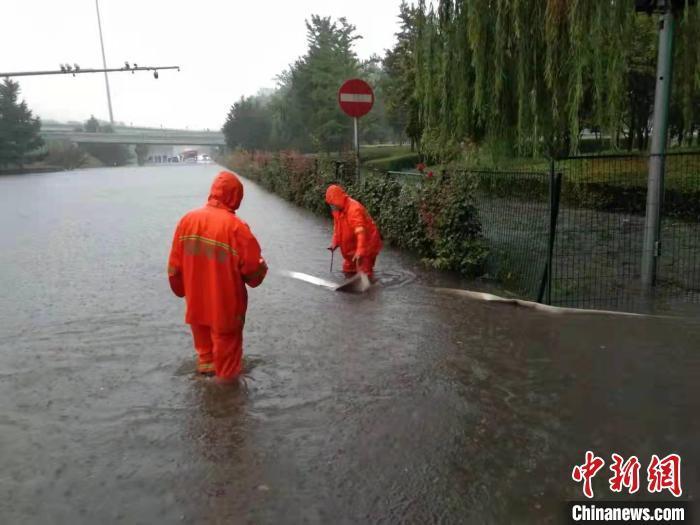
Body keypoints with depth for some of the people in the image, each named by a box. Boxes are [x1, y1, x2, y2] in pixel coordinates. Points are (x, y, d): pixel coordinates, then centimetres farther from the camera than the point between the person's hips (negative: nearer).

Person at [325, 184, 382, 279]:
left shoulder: (354, 209, -30)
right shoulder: (338, 210, -1)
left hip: (366, 245, -9)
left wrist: (360, 251, -45)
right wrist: (335, 243, 3)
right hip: (352, 246, 9)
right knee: (348, 269, 21)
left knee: (364, 273, -11)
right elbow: (337, 227, 13)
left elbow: (361, 232, -38)